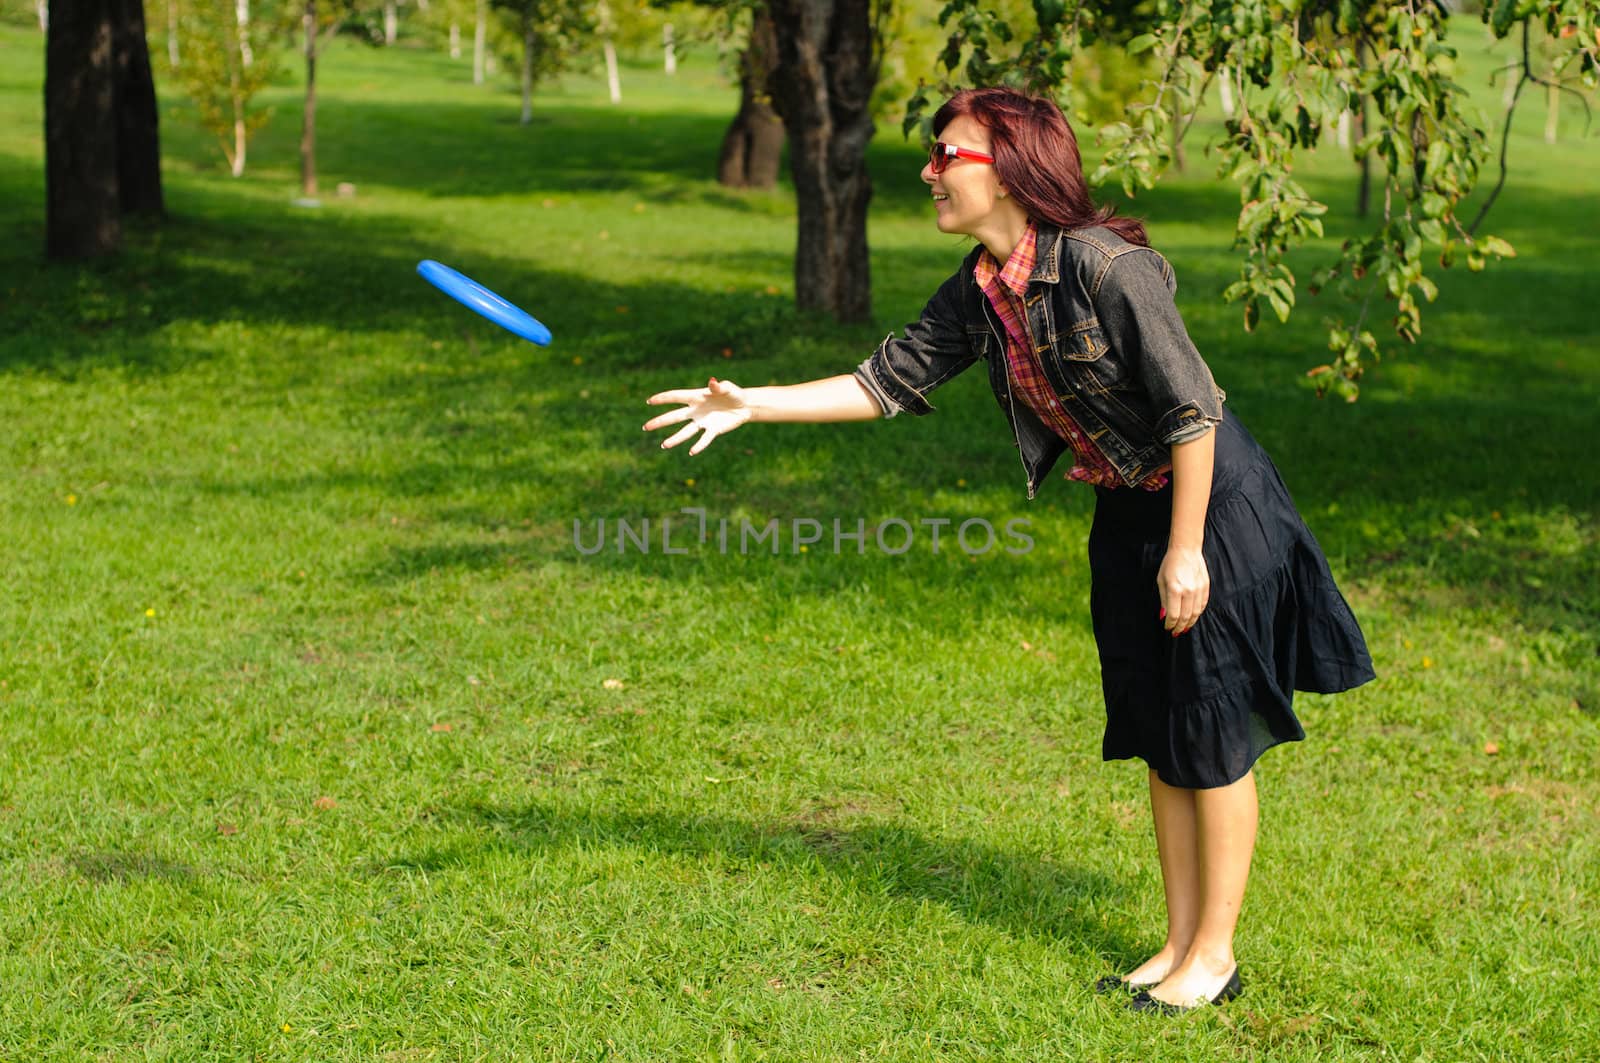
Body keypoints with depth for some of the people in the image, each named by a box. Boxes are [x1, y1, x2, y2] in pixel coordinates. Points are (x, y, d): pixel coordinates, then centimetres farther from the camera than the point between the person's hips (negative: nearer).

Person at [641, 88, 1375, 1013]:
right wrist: (753, 404, -1)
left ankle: (1214, 956, 13)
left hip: (1212, 504, -8)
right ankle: (1181, 944, 24)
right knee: (1157, 735, 13)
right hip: (1126, 512, 8)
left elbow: (1193, 411, -23)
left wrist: (1185, 550, -20)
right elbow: (890, 382, 5)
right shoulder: (979, 294, -1)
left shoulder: (1107, 267, -25)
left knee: (1210, 734, 1)